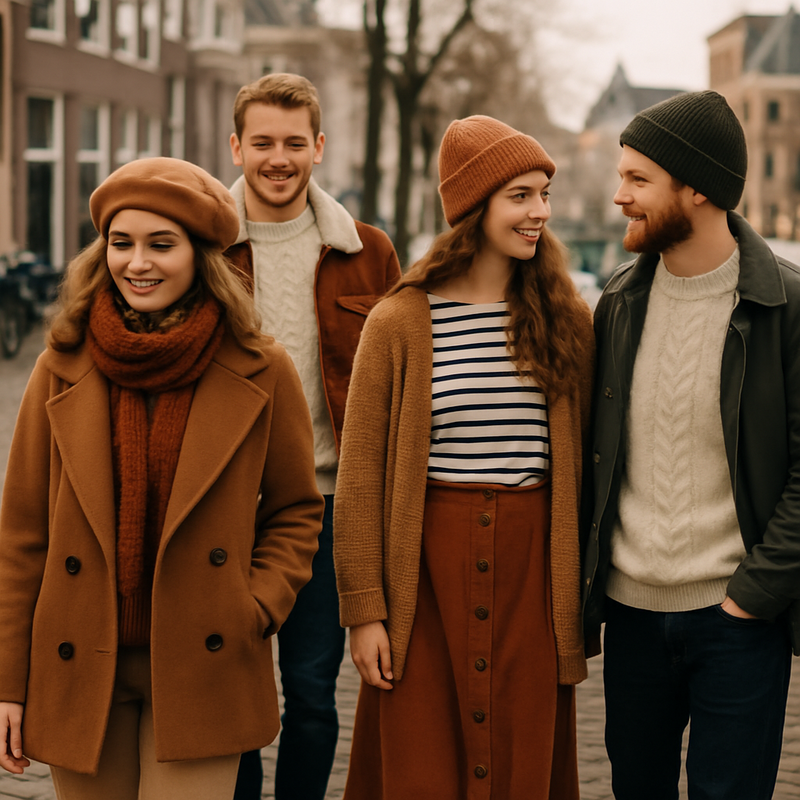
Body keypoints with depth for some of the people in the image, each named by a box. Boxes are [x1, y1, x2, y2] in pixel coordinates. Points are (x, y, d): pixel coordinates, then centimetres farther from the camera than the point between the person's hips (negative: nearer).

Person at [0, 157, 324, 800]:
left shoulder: (261, 372, -2)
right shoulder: (64, 368, 1)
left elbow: (296, 512, 9)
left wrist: (258, 609, -8)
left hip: (201, 669, -1)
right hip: (80, 669, 2)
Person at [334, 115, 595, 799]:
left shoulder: (568, 321, 6)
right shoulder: (399, 322, -2)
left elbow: (584, 460, 9)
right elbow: (360, 476, -1)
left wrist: (587, 601, 6)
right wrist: (364, 611, -4)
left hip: (533, 563, 2)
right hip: (427, 568, -2)